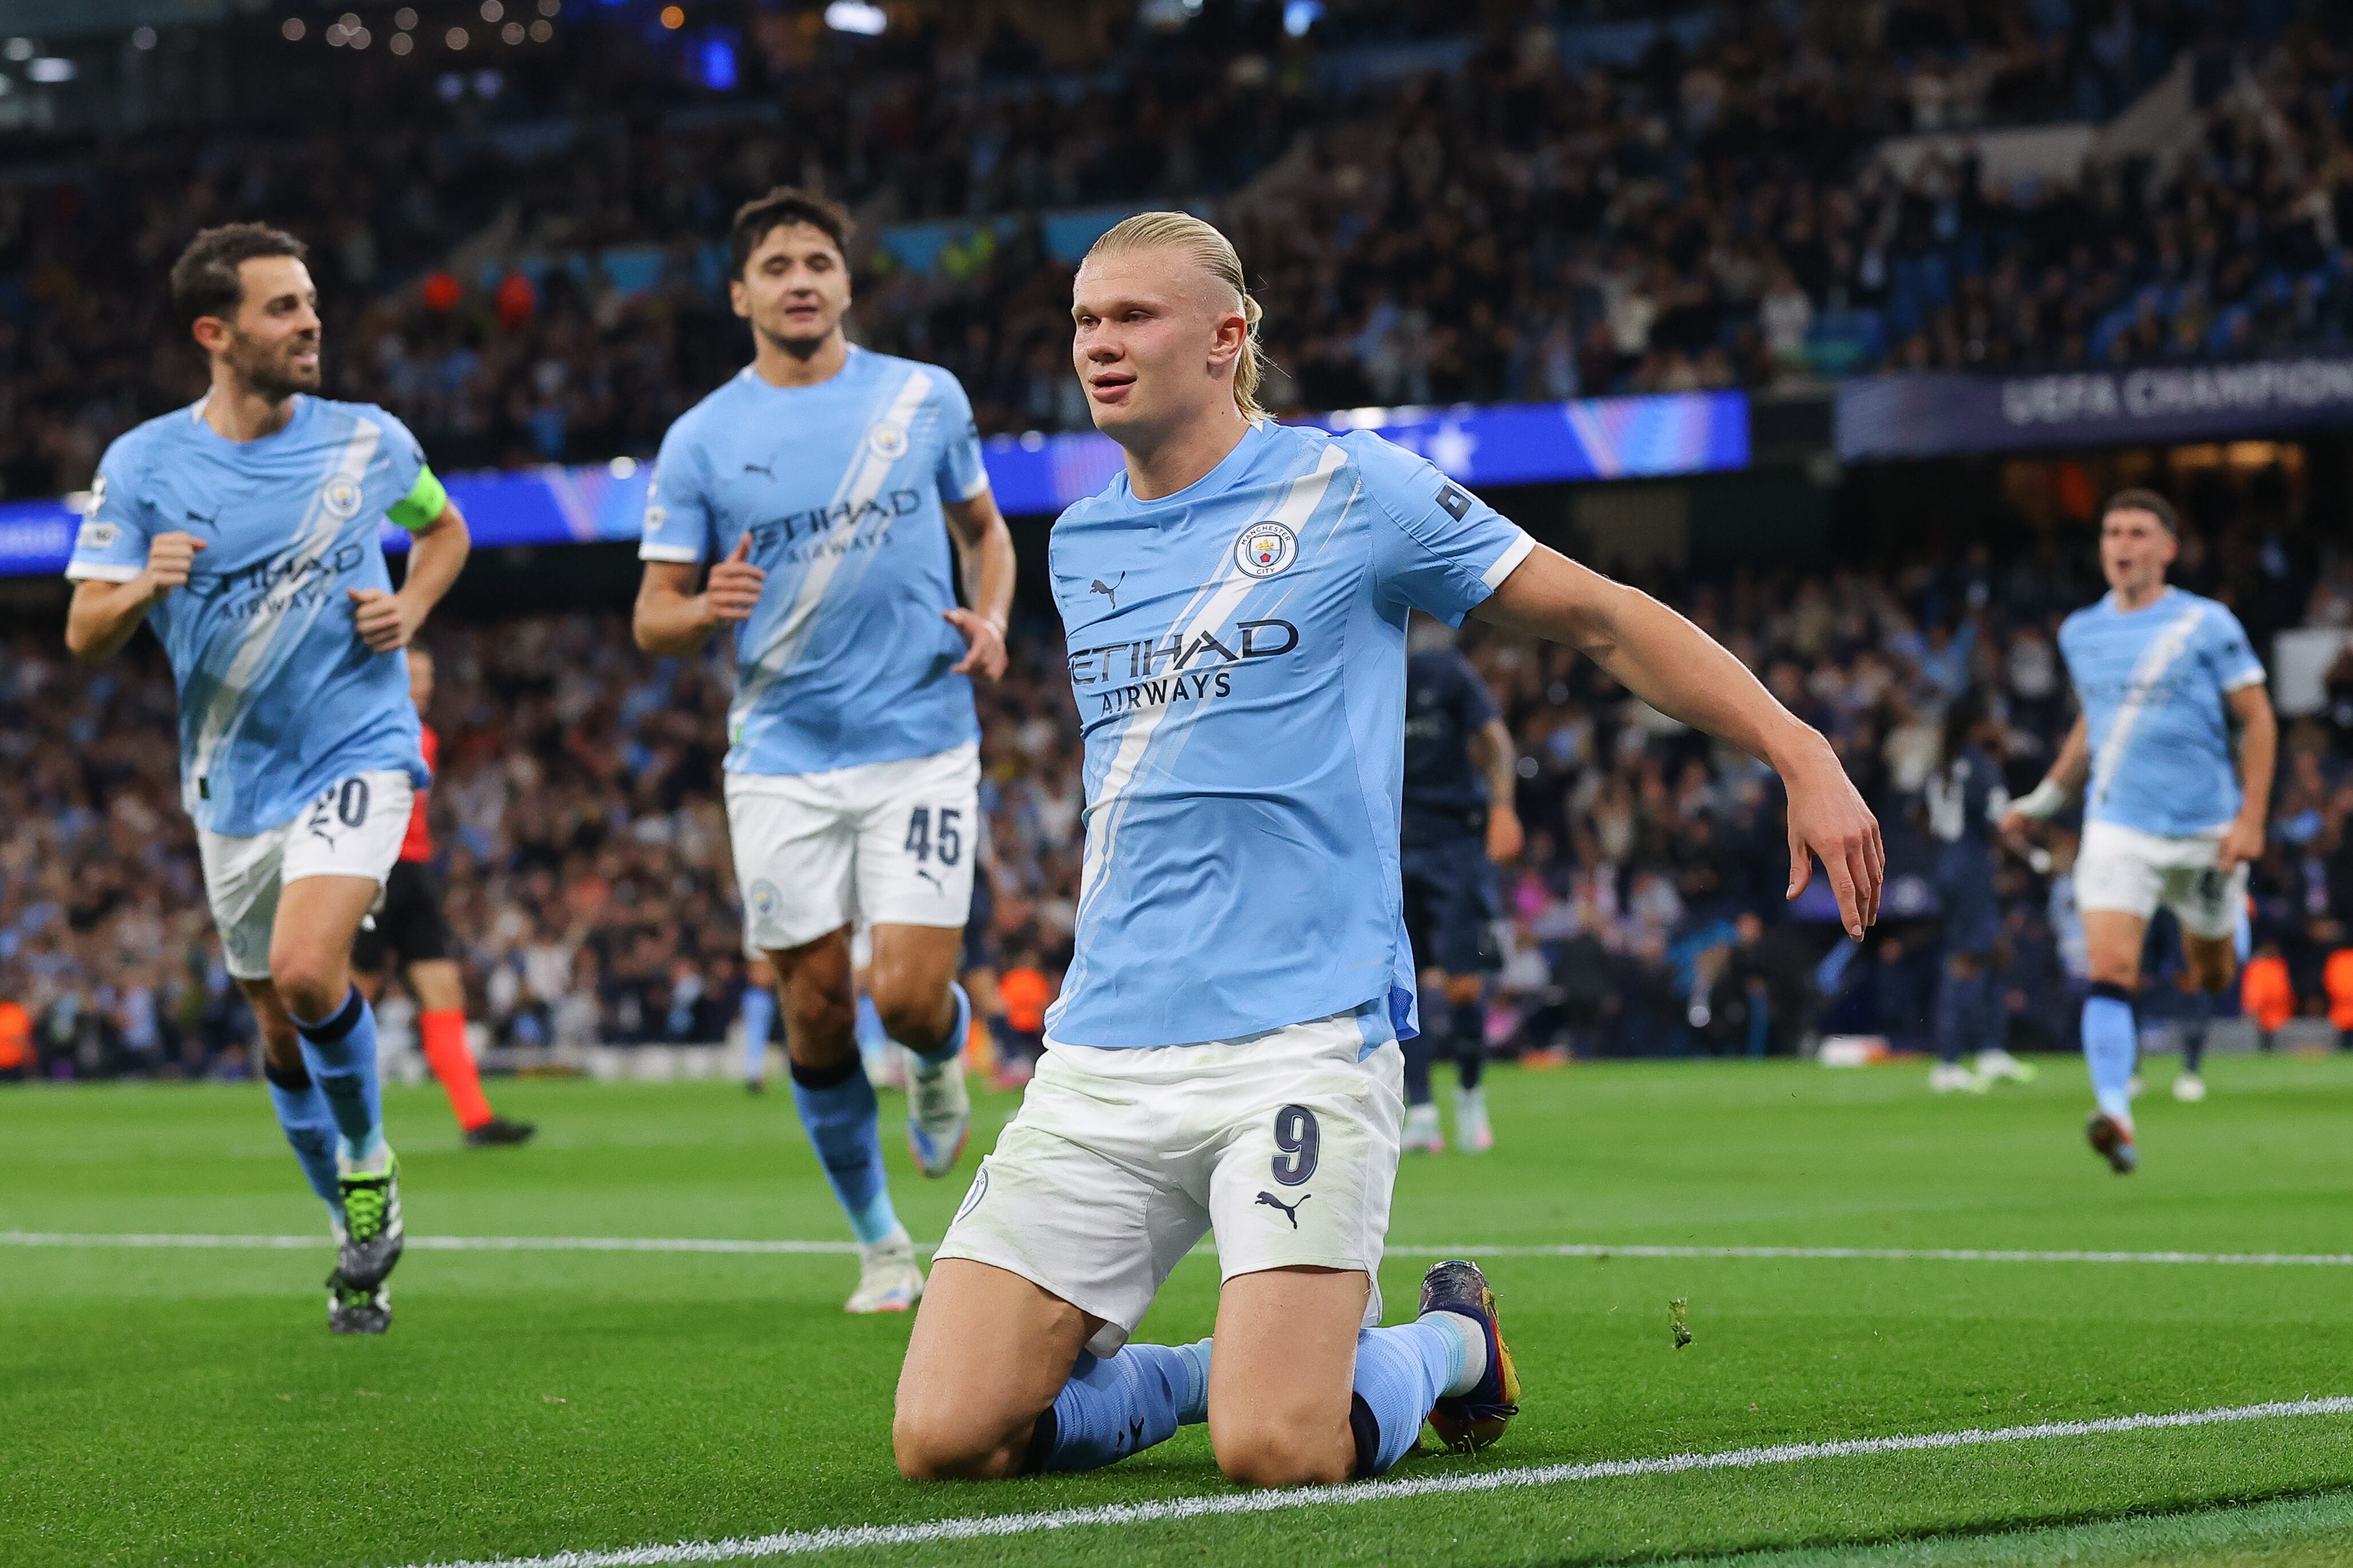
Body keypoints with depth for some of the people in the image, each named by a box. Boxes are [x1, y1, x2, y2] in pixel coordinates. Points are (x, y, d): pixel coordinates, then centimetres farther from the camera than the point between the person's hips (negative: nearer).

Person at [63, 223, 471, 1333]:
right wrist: (144, 586, -26)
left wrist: (410, 609, -1)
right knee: (283, 1032, 11)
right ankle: (360, 1239, 30)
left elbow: (442, 528, 19)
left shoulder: (371, 441, -3)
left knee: (307, 970, -25)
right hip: (233, 781, 2)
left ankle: (371, 1165, 1)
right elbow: (85, 634, -4)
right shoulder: (141, 466, -5)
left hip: (356, 752, -2)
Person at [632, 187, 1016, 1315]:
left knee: (908, 996, -12)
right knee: (815, 1010, 1)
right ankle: (881, 1246, 19)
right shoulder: (701, 439, 2)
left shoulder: (927, 397, 4)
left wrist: (990, 618, -1)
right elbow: (652, 618, 3)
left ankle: (941, 1055, 26)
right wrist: (707, 609, -20)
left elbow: (983, 528, 19)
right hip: (783, 760, 1)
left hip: (922, 744, -1)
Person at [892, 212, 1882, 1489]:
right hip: (1104, 1048, 5)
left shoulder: (1348, 489, -1)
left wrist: (1802, 758, -2)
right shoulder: (1079, 546, 15)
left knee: (1278, 1454, -21)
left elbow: (1604, 619, 5)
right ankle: (1218, 1369, 19)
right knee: (944, 1437, -10)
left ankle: (1444, 1342, 15)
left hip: (1304, 1036, -5)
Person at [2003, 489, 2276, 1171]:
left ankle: (2196, 1060, 48)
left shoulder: (2207, 624, -4)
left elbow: (2258, 720, -2)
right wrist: (2045, 799, 21)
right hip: (2117, 828, 1)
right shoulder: (2080, 633, 8)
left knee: (2212, 972, 13)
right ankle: (2115, 1115, -28)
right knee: (2110, 971, -18)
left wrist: (2251, 819, -10)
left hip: (2205, 831, -1)